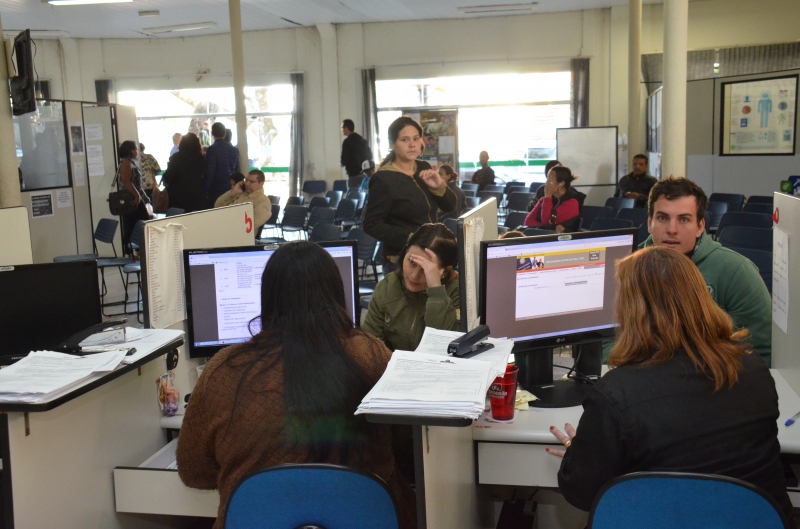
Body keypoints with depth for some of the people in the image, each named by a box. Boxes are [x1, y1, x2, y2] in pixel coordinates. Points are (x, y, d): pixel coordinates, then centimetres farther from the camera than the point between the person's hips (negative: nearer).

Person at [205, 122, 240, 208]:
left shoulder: (212, 150, -11)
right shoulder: (235, 150, 7)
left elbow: (209, 173, -13)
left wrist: (205, 191, -6)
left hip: (216, 190, -6)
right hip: (231, 190, 6)